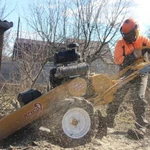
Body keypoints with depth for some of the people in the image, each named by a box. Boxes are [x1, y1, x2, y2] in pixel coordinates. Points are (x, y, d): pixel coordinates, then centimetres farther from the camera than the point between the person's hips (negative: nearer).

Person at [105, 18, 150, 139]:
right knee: (115, 98, 8)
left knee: (138, 99, -16)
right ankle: (109, 121, 25)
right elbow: (118, 60, -17)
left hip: (140, 75, -2)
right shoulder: (121, 44, -5)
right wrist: (135, 54, -24)